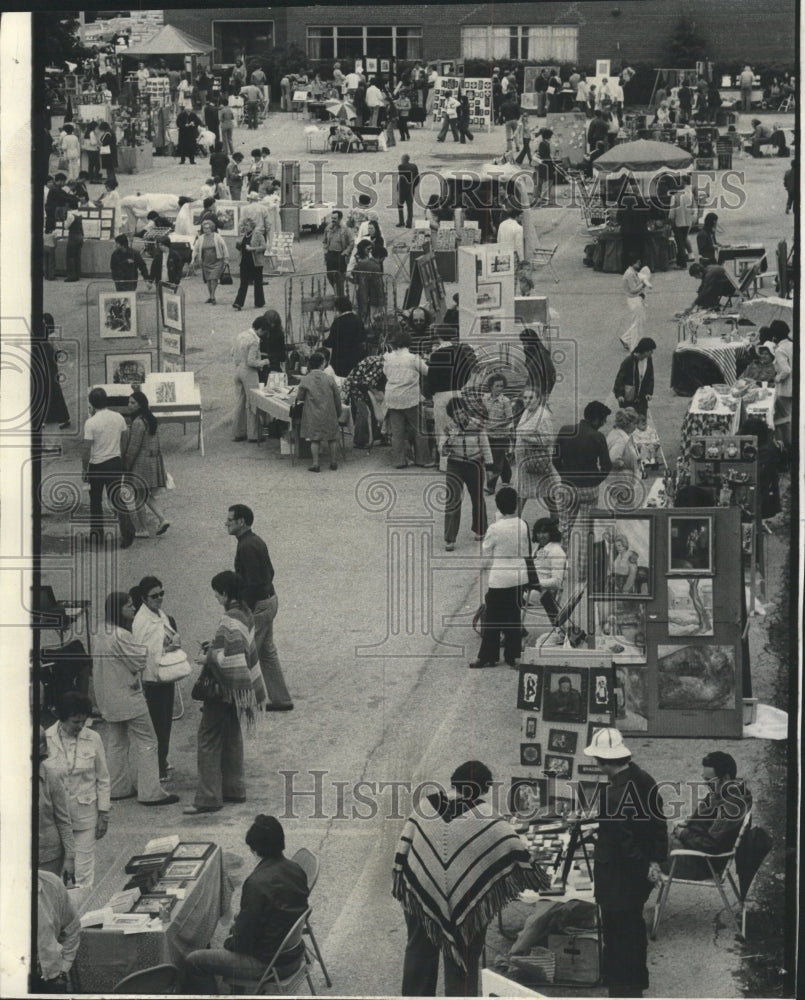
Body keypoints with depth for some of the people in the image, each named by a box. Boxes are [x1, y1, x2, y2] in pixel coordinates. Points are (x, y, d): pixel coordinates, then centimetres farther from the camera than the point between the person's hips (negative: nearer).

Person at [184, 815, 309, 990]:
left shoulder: (257, 884, -28)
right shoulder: (295, 870, -3)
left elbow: (244, 938, -21)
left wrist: (229, 942, 3)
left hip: (270, 964, -9)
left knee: (193, 962, -1)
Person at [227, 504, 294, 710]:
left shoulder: (246, 547, -21)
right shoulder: (256, 541, 10)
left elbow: (252, 583, -24)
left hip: (258, 605, -10)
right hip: (269, 599, 10)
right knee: (267, 652, 16)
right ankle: (281, 699, 21)